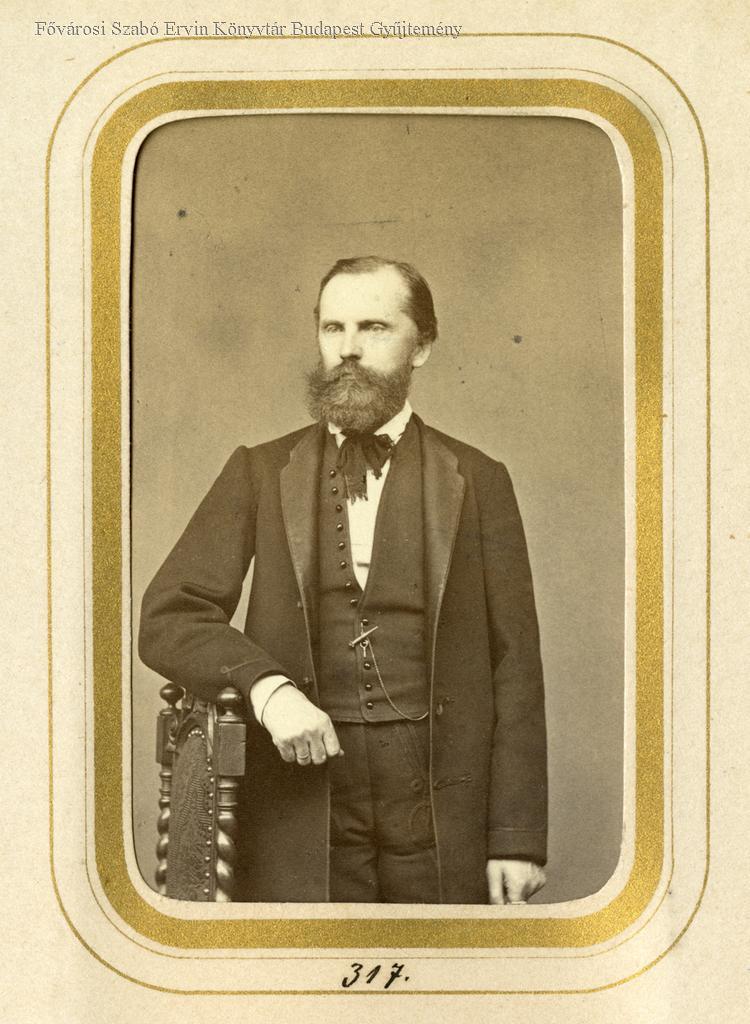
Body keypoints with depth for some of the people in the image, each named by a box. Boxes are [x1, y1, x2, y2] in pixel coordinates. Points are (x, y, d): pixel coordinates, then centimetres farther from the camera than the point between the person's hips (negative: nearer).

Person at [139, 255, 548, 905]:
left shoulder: (478, 481, 6)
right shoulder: (260, 473, 9)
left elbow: (514, 664, 3)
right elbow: (167, 618, 2)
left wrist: (519, 836, -2)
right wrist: (265, 685, -17)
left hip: (440, 807, 0)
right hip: (300, 803, 0)